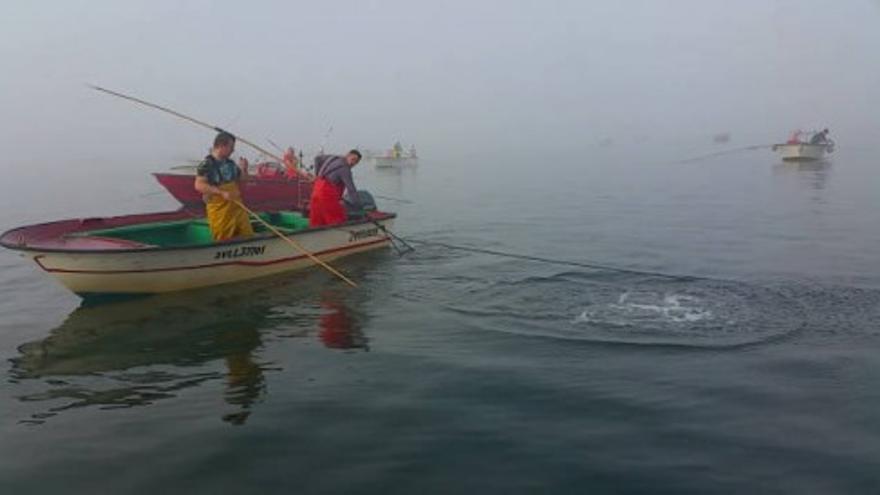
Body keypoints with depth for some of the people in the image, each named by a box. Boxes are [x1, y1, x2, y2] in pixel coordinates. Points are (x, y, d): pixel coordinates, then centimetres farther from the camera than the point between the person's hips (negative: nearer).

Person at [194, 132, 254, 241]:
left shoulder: (230, 163, 11)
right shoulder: (206, 164, -11)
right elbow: (199, 185, -20)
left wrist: (243, 169, 1)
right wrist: (222, 193, -25)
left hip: (237, 207, 7)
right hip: (219, 210, -7)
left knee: (248, 237, 8)